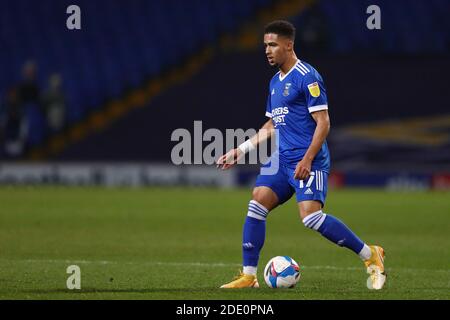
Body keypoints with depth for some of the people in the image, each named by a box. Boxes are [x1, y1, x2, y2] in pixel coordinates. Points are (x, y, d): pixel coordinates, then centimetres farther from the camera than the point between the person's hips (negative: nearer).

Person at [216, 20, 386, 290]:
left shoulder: (307, 76, -10)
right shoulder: (275, 82, 18)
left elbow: (323, 122, -14)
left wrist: (307, 160, -21)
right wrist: (241, 151, 21)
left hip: (308, 161, -8)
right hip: (282, 158, 8)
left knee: (311, 216, -20)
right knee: (257, 205, -5)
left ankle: (370, 255, -7)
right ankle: (249, 276, -1)